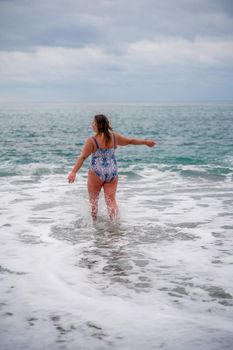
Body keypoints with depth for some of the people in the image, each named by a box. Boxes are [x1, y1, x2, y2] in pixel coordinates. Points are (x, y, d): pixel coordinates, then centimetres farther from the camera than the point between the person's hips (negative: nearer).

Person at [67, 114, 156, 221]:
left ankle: (93, 222, 24)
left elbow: (82, 157, -18)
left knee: (93, 200, 15)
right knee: (111, 200, 9)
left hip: (96, 173, -4)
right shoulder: (114, 137, 0)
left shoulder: (92, 140, -13)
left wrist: (73, 172, -20)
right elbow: (131, 141, 11)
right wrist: (146, 142, 25)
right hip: (112, 172, 4)